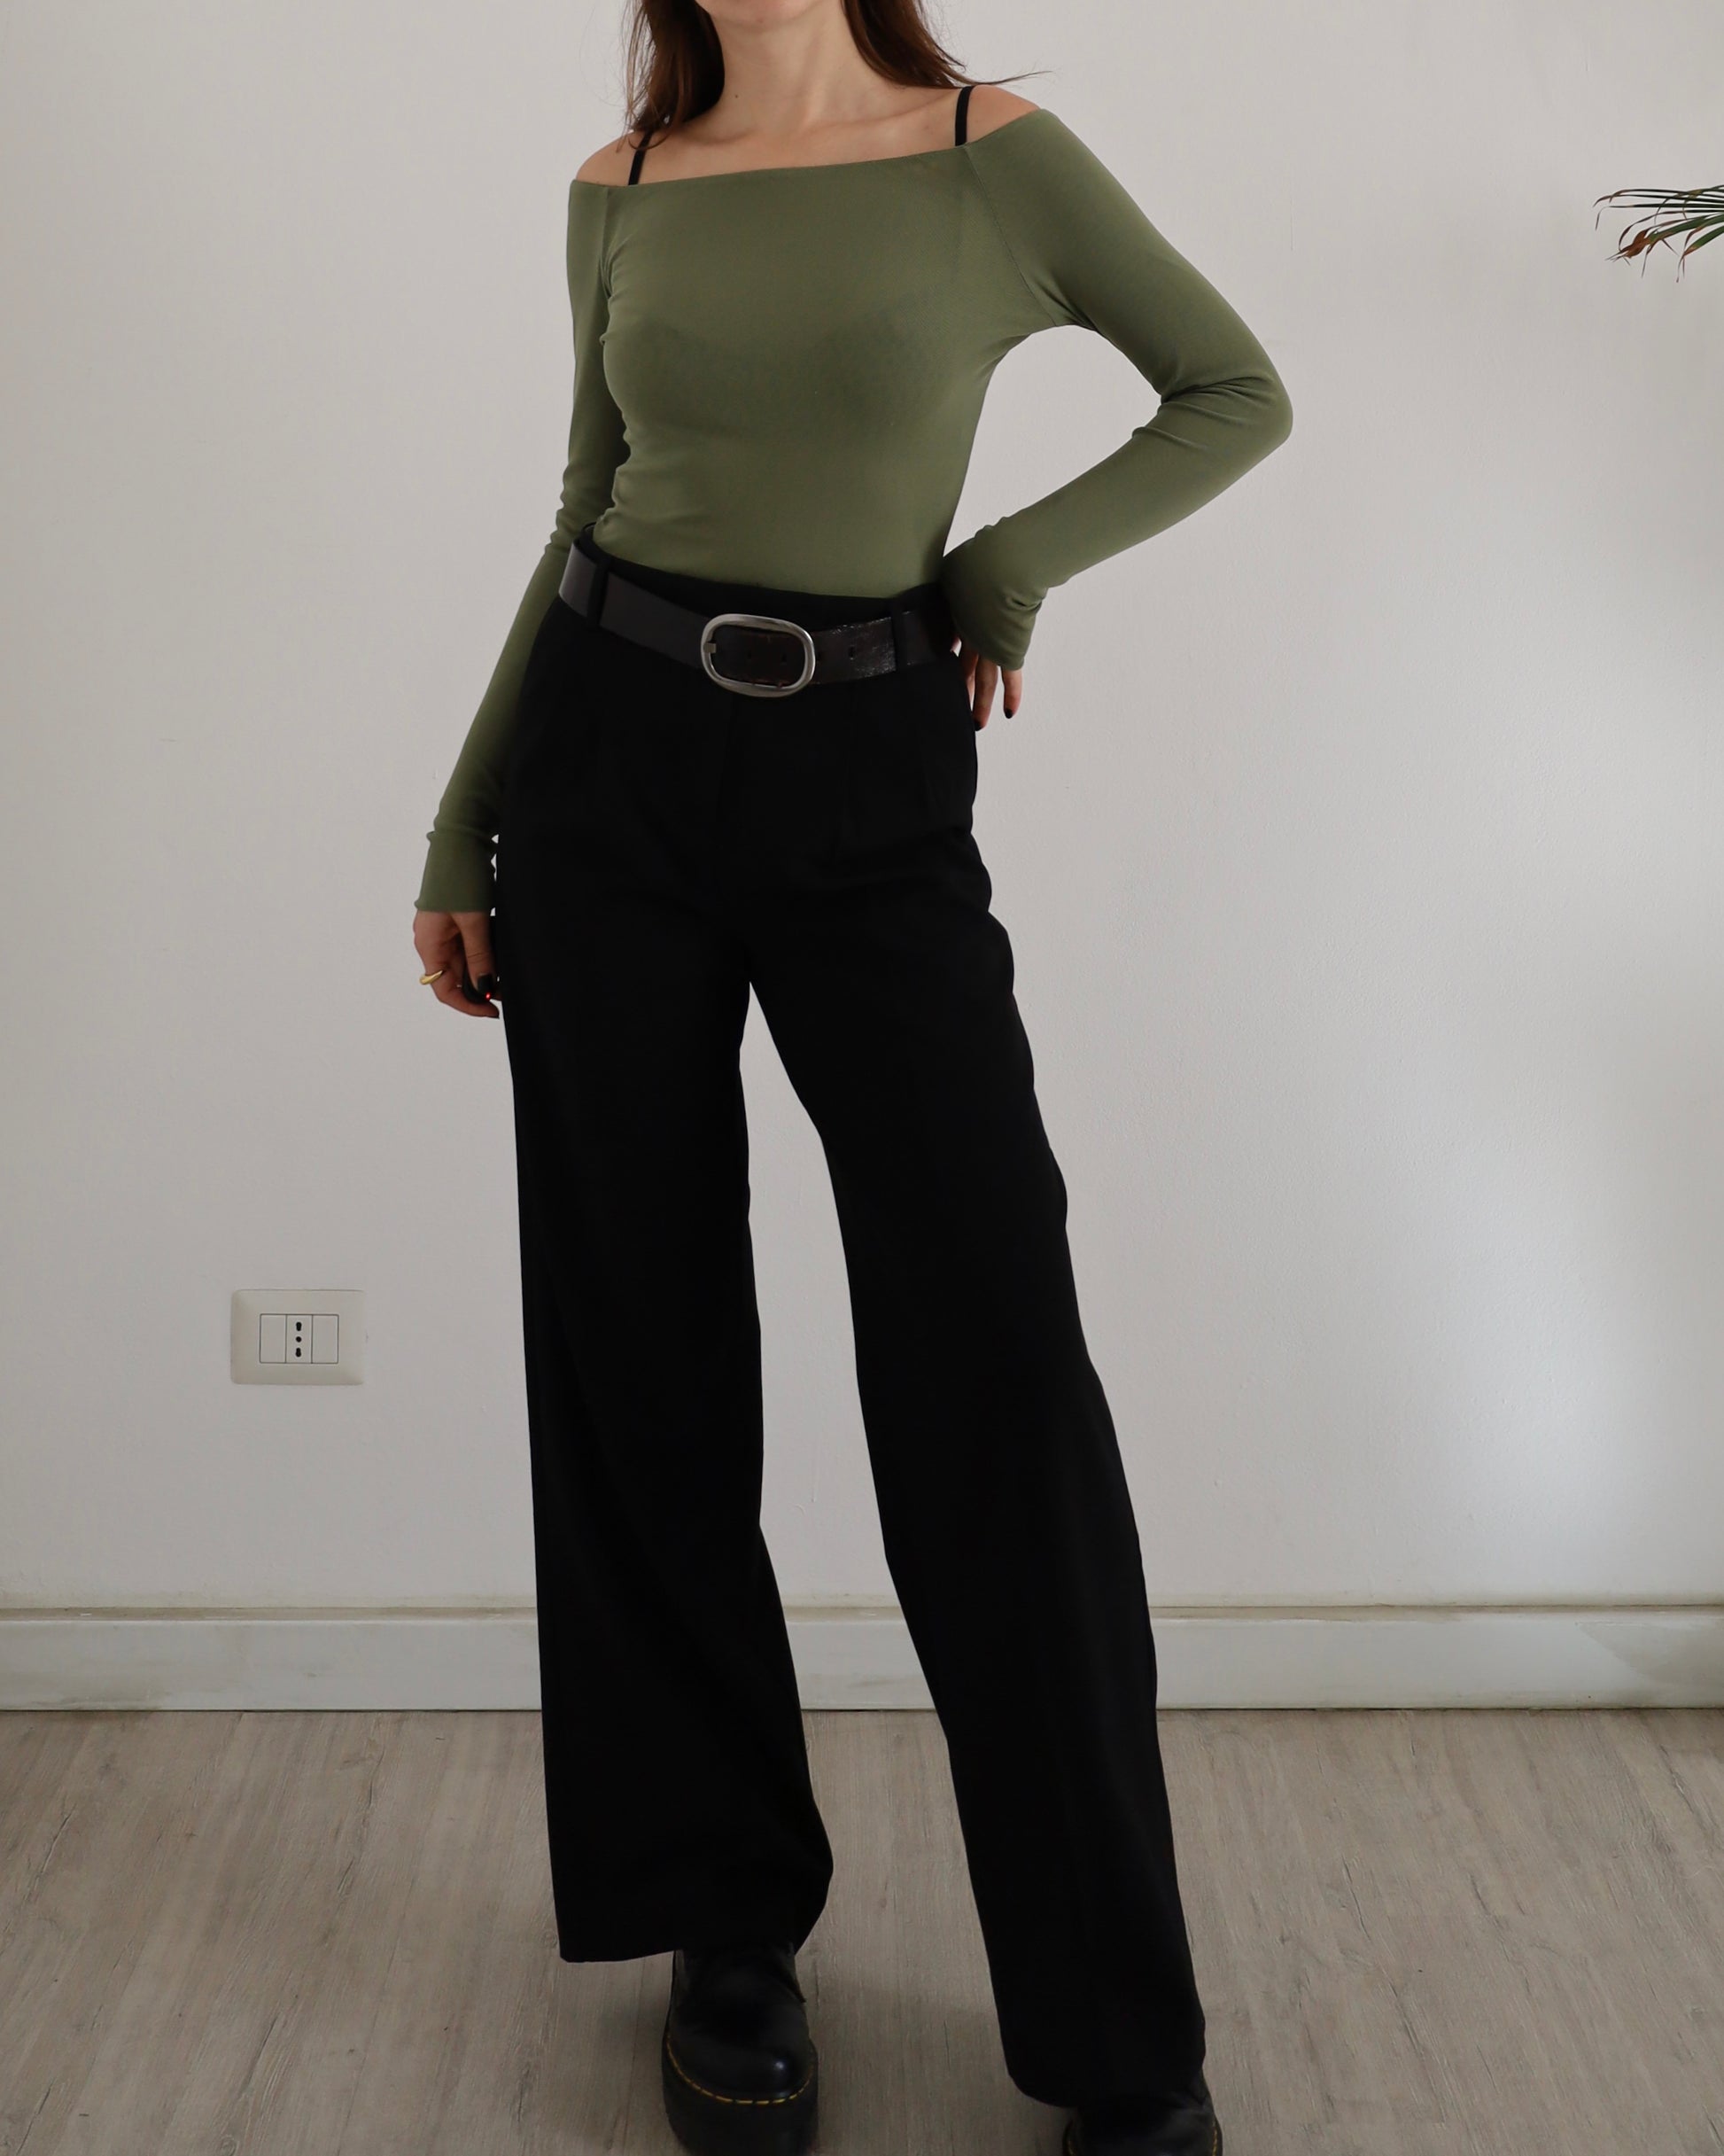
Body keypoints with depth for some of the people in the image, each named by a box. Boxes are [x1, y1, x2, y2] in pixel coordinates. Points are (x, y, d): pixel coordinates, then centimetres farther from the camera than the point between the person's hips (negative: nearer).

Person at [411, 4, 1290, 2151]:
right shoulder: (620, 191, 10)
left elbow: (1236, 394, 10)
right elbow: (592, 512, 15)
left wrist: (1010, 563, -2)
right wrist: (461, 829, 13)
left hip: (873, 788, -2)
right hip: (611, 761, 3)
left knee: (999, 1370, -7)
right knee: (640, 1361, 4)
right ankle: (727, 1930, 21)